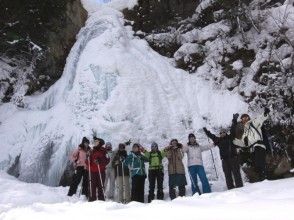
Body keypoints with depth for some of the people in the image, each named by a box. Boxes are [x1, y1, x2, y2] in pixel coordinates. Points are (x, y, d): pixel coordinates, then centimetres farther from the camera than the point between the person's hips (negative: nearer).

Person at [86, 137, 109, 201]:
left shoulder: (103, 151, 1)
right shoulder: (92, 151, 16)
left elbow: (106, 160, -7)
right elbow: (89, 161, 20)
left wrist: (99, 161, -20)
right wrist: (88, 162, -1)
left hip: (100, 171, -5)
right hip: (92, 171, 5)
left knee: (100, 186, -4)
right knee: (92, 186, 7)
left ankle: (101, 199, 3)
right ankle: (92, 199, 16)